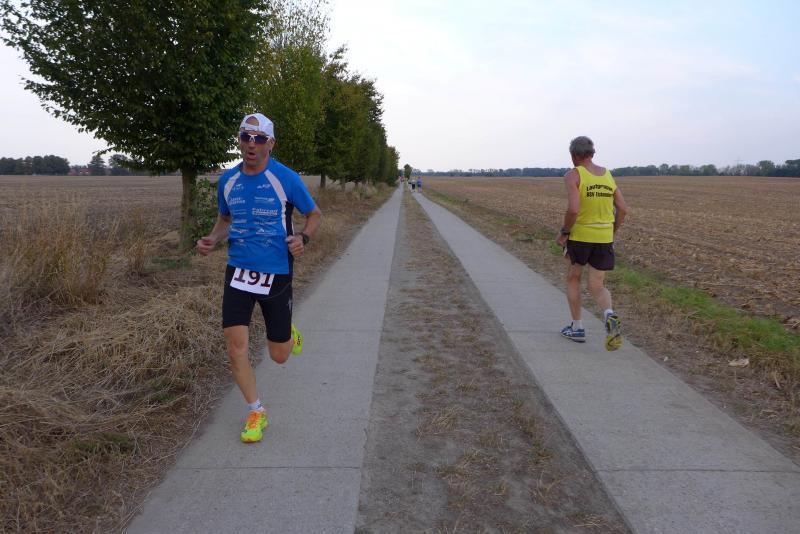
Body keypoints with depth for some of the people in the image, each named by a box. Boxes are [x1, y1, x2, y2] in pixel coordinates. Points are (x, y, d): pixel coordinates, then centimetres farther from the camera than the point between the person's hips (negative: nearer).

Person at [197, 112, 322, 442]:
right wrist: (212, 240, -1)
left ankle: (291, 335, 45)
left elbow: (314, 214, 3)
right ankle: (256, 413, 16)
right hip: (238, 272, 3)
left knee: (279, 356, 6)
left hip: (276, 274, -3)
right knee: (235, 346, -6)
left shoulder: (286, 179, -8)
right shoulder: (227, 180, 3)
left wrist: (303, 238, -18)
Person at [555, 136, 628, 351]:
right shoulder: (607, 175, 9)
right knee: (596, 287, 9)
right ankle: (610, 316, -22)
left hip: (579, 236, -4)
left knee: (573, 279, 18)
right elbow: (623, 209, 9)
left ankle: (577, 328, 22)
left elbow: (574, 209, -23)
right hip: (604, 238, 4)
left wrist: (563, 232, -8)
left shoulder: (573, 175, -10)